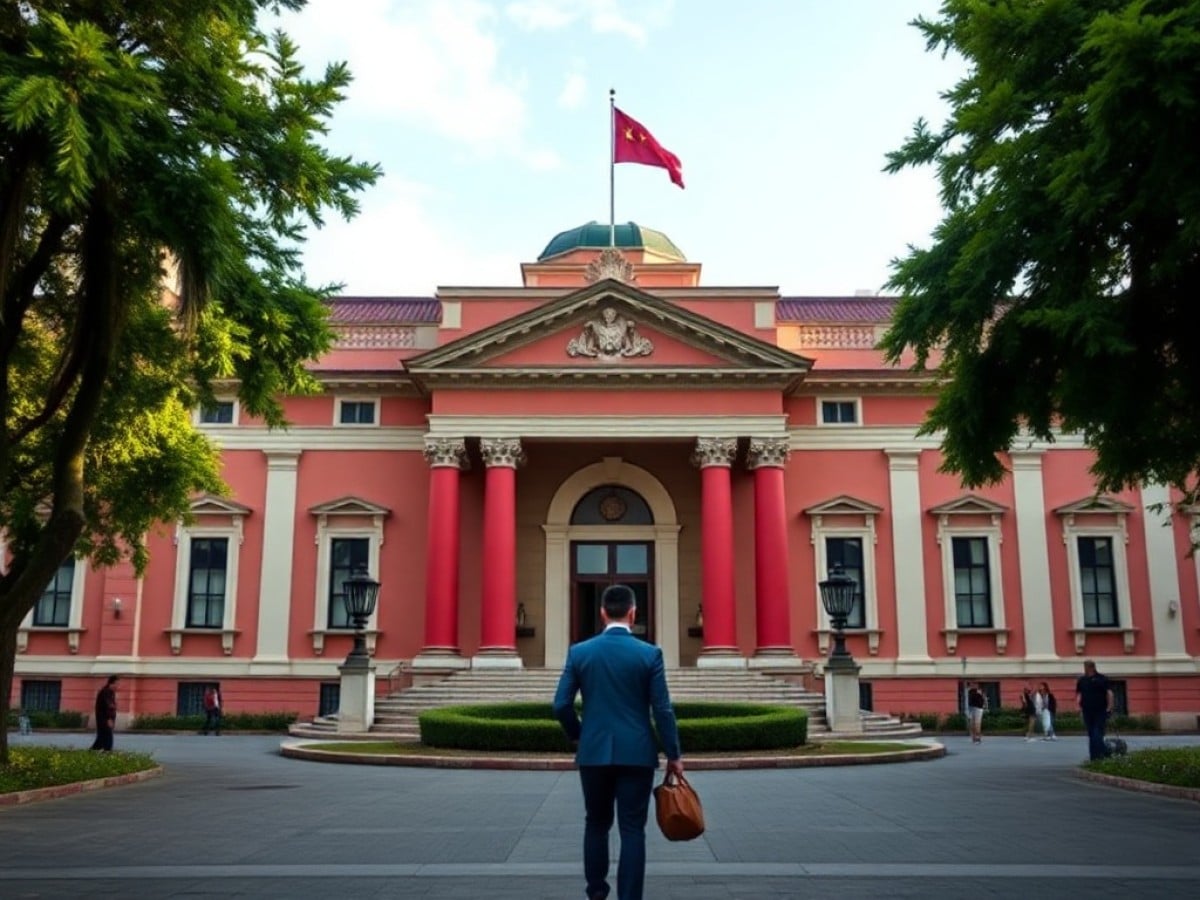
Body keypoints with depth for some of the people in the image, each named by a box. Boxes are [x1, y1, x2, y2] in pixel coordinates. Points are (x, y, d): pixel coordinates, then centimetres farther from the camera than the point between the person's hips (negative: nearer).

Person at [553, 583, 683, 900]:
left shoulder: (579, 652, -2)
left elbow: (561, 705, -1)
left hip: (594, 752, 2)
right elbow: (663, 710, -6)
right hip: (637, 753, -2)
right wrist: (674, 755, 3)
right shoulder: (650, 653, -7)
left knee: (596, 825, 18)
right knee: (632, 830, 3)